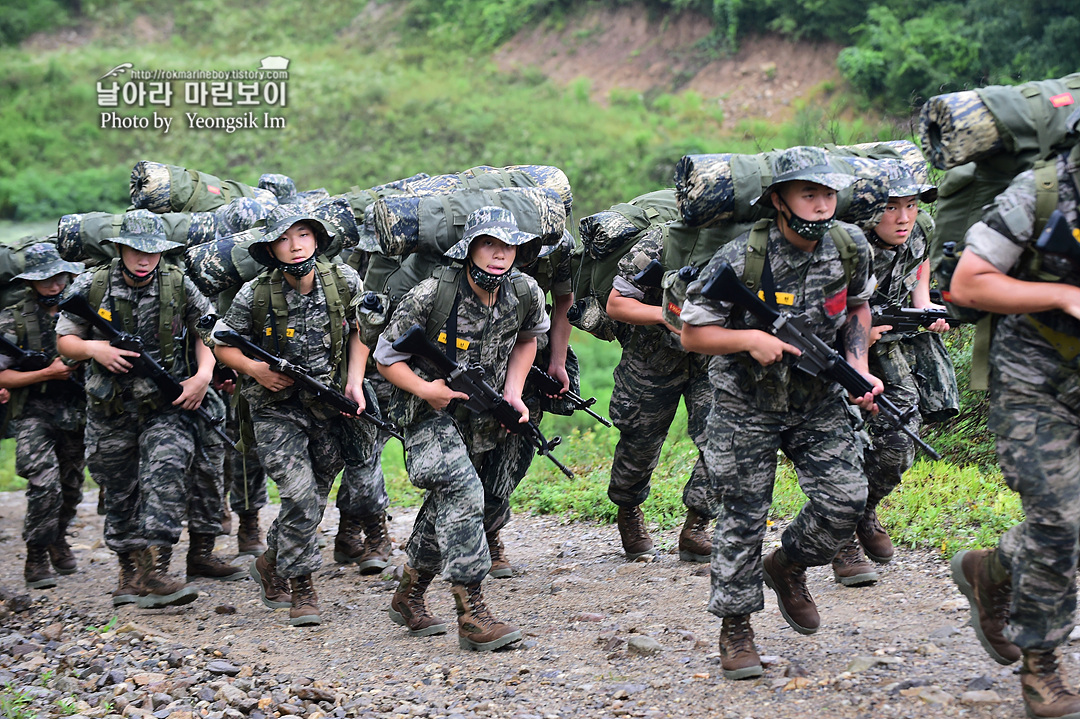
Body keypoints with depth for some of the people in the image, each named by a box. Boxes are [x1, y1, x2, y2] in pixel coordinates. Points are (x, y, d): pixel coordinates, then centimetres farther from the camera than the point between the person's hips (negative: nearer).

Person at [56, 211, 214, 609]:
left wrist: (203, 375, -6)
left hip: (165, 406, -1)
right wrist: (94, 348, -17)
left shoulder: (178, 285, -4)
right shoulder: (90, 287, -5)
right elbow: (64, 341, 4)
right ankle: (129, 572, 28)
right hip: (110, 411, 1)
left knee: (166, 474, -22)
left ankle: (153, 571, -26)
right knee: (119, 493, 10)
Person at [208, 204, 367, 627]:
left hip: (329, 403, 3)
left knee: (316, 497, 12)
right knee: (300, 498, -16)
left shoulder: (344, 282, -8)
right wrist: (255, 369, -16)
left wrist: (354, 382, -2)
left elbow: (361, 329, 8)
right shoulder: (255, 295, -14)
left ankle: (271, 563, 36)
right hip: (277, 407, -3)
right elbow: (219, 342, 0)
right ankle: (301, 586, 0)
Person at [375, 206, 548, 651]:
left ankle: (408, 597, 36)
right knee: (462, 493, -25)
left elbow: (528, 337, 14)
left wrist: (513, 390, 0)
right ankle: (472, 615, -25)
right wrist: (424, 389, -28)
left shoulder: (525, 294, -10)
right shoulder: (430, 297, -23)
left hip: (482, 413, 6)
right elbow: (386, 359, -12)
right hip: (428, 411, -6)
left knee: (447, 506, 16)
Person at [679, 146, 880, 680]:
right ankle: (735, 627, 15)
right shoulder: (739, 260, -21)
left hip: (818, 400, 4)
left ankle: (788, 566, 22)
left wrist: (859, 367, -2)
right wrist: (750, 339, -28)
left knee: (845, 499, -8)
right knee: (743, 516, 0)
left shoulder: (851, 249, -8)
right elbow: (692, 334, -13)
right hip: (747, 403, -4)